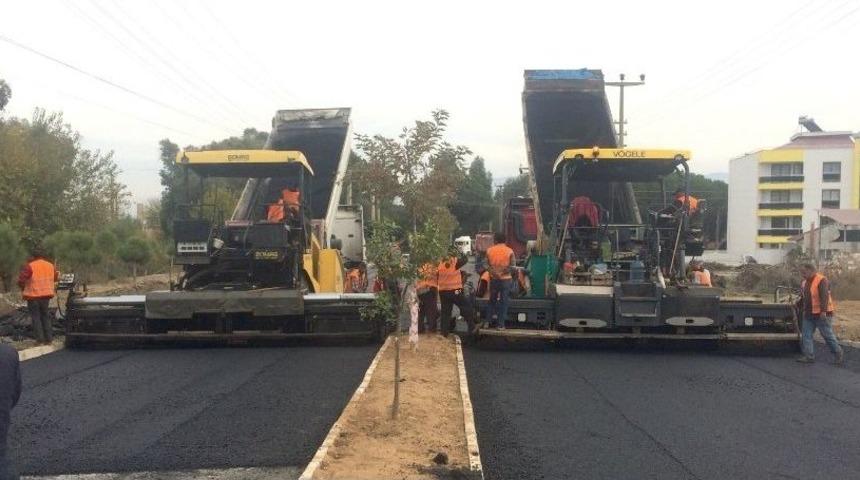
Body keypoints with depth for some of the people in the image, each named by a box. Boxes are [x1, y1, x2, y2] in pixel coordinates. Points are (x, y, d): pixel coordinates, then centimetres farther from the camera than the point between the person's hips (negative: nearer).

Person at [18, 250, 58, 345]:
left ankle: (40, 339, 2)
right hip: (46, 295, 5)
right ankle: (49, 338, 15)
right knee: (45, 315, 16)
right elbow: (56, 277, 20)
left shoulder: (30, 266, -13)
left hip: (33, 295, -5)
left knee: (36, 317, 5)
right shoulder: (50, 266, 5)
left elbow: (21, 280, -15)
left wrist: (23, 288, 3)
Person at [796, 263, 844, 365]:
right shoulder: (804, 283, 12)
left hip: (821, 314, -8)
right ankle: (809, 356, 7)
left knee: (828, 336, 0)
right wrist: (801, 309, 22)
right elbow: (803, 298, 22)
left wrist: (823, 311, -28)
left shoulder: (821, 280, -14)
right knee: (806, 335, 3)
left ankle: (839, 354, 15)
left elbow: (824, 296, -22)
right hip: (809, 315, 8)